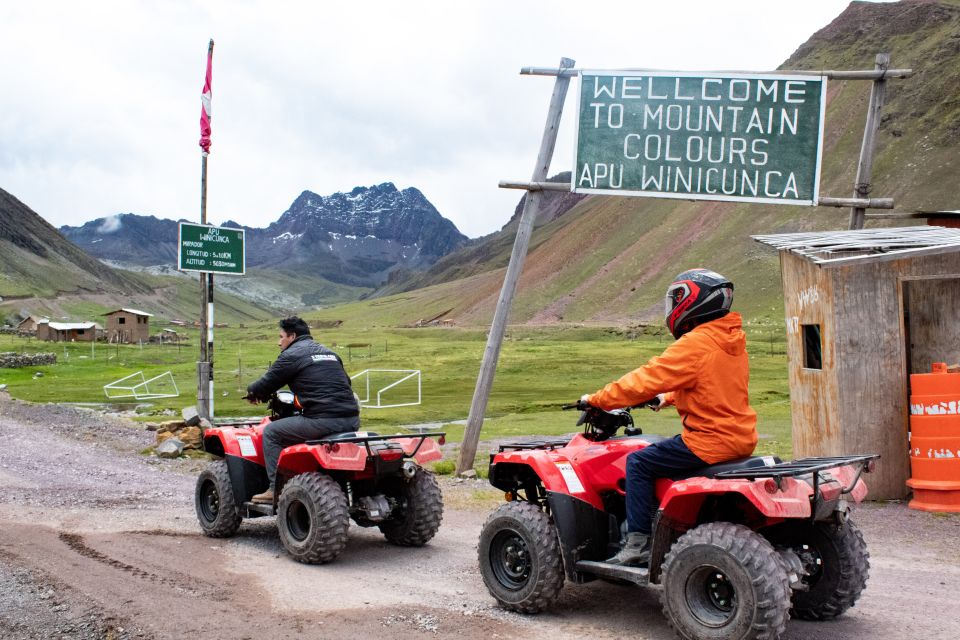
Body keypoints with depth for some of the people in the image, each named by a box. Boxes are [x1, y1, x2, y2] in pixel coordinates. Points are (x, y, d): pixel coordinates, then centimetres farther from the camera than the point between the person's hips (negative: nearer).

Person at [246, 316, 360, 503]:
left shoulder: (291, 356, 2)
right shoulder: (329, 353, 24)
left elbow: (265, 385, 4)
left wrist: (252, 392, 27)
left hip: (324, 421, -8)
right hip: (352, 420, 8)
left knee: (271, 432, 9)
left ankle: (276, 490, 5)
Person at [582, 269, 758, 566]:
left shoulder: (694, 345, -18)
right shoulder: (732, 340, 10)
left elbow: (645, 380, -16)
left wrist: (597, 400, -6)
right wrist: (668, 397, 32)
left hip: (710, 441, -10)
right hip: (741, 438, 10)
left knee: (639, 462, 0)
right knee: (660, 452, 27)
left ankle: (637, 543, 0)